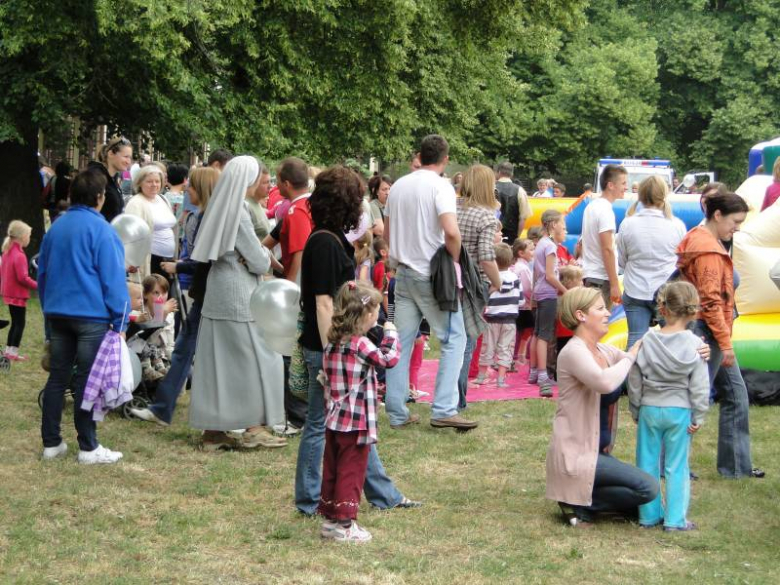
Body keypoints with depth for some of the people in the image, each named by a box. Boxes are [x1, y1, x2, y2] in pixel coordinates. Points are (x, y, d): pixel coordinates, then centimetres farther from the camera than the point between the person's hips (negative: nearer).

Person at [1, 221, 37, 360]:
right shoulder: (19, 255, -21)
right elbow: (23, 278, -23)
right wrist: (38, 286, -16)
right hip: (18, 294, -9)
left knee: (15, 322, 17)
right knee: (20, 323, -2)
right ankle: (13, 352, -2)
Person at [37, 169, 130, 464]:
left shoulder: (55, 227, 11)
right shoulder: (100, 229, -11)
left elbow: (42, 272, 19)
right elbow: (113, 278, -13)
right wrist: (119, 320, -9)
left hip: (57, 314, 6)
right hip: (92, 315, -6)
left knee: (58, 376, 10)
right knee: (87, 381, -3)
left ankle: (51, 442, 13)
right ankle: (88, 448, 1)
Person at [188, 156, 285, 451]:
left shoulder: (220, 208, 8)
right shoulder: (238, 213, -17)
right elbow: (259, 262, -12)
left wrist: (255, 256, 9)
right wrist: (265, 256, 8)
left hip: (217, 293, 8)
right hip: (239, 296, -8)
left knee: (217, 359, 9)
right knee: (257, 357, 2)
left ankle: (213, 430, 12)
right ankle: (254, 427, 5)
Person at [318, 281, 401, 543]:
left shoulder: (332, 345, 7)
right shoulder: (360, 345, -18)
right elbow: (389, 358, -20)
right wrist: (390, 333, -5)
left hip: (333, 420, 8)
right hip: (356, 422, -8)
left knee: (332, 470, 15)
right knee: (351, 473, 0)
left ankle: (330, 518, 23)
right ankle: (344, 524, 3)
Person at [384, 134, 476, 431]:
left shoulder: (398, 186, 9)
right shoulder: (440, 186, -12)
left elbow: (387, 232, 17)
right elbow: (452, 232, -24)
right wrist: (454, 259, -8)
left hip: (403, 272, 6)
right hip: (431, 275, -6)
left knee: (401, 342, 9)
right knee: (454, 339, 1)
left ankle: (396, 412, 9)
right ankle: (443, 410, -7)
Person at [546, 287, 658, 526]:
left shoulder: (603, 351, 11)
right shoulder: (574, 351, -17)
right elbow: (605, 382, -36)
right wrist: (630, 356, -18)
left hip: (594, 448, 10)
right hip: (574, 454, -10)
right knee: (648, 488, -17)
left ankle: (580, 499, 10)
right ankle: (578, 503, -6)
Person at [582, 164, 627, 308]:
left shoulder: (591, 206, 13)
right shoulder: (605, 210, -15)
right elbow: (607, 249, -19)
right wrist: (615, 284, -19)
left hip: (589, 275, 10)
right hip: (601, 278, -9)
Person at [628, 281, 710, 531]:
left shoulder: (646, 342, -5)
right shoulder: (695, 346, -10)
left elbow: (635, 383, 0)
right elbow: (700, 387, -9)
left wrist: (637, 411, 12)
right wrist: (698, 417, 0)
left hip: (649, 409, 1)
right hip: (680, 410, -1)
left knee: (648, 463, 10)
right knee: (677, 466, 6)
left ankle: (649, 515, 15)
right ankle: (675, 519, 7)